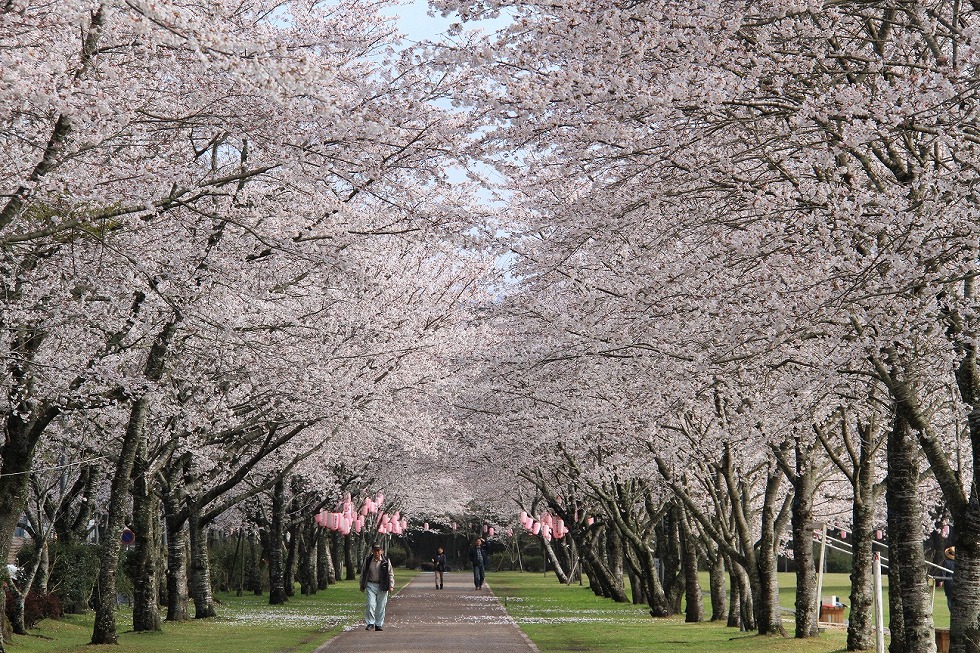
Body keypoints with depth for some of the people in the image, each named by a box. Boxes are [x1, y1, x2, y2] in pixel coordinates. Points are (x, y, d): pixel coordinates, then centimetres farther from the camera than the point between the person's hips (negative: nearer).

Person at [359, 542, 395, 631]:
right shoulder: (368, 560, 1)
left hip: (382, 586, 0)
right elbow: (363, 573, 11)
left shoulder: (386, 561, -1)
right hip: (371, 585, 0)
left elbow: (390, 574, 4)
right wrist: (362, 586, 12)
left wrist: (391, 586, -4)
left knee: (381, 607, 4)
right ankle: (370, 623, -1)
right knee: (371, 605, -10)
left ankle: (379, 625, 14)